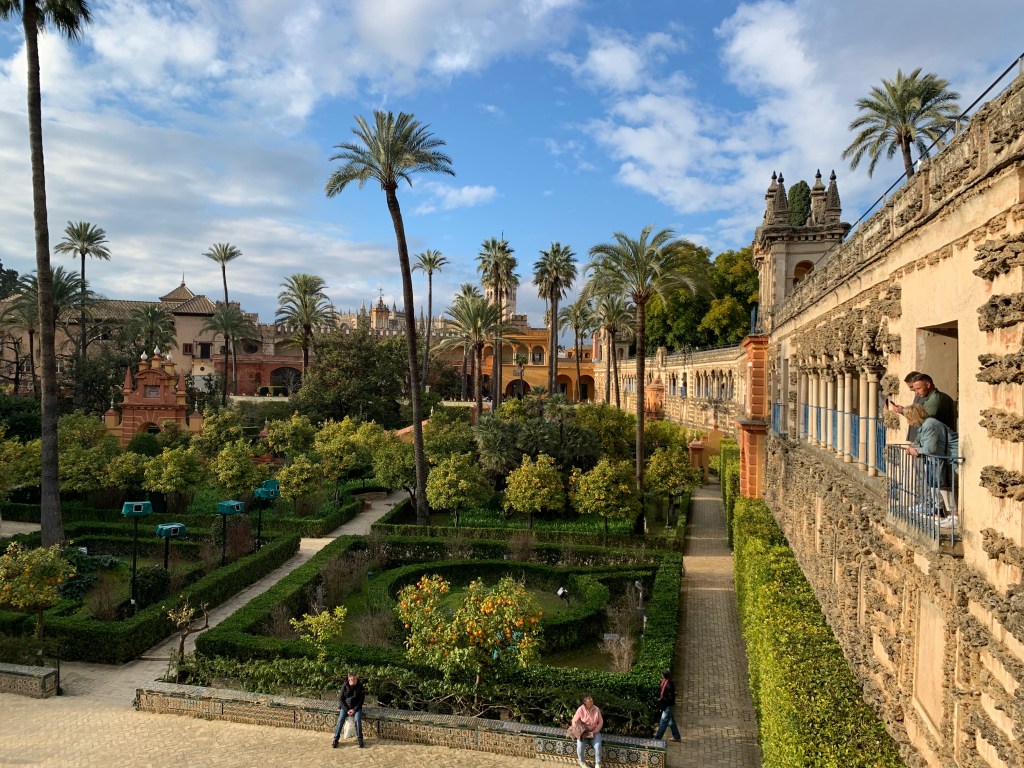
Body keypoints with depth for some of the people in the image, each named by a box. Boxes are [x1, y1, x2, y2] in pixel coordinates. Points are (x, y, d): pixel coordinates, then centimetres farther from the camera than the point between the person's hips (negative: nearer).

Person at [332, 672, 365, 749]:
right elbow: (341, 699, -2)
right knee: (340, 720, -23)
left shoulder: (360, 686, -8)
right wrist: (347, 710, -12)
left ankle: (360, 739, -12)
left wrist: (354, 709, -16)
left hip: (356, 707, -1)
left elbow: (361, 700, -5)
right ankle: (336, 739, -10)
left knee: (358, 720, -26)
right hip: (345, 707, 1)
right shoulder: (344, 686, -6)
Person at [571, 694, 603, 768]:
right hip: (583, 731, -1)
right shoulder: (581, 709, -13)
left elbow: (601, 722, -2)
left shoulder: (596, 709, -8)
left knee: (598, 745, -26)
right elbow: (574, 721, -5)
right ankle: (581, 762, 2)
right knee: (580, 745, -27)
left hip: (594, 731, 1)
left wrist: (594, 732, -13)